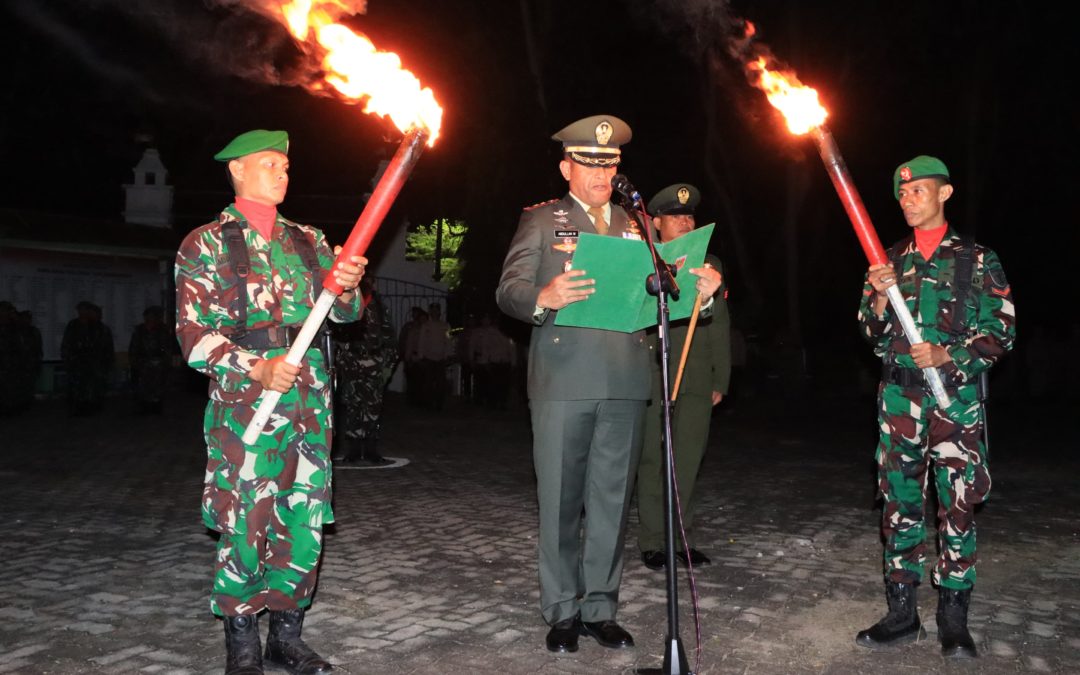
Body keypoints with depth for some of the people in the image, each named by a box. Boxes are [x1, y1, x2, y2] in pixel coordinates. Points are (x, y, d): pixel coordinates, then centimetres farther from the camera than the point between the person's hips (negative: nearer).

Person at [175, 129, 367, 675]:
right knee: (245, 523, -3)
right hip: (244, 399, -4)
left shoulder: (308, 241, 17)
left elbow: (344, 312, 10)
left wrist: (347, 287, -14)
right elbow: (194, 334, -5)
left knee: (305, 520, 7)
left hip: (310, 398, 5)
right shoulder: (206, 244, 3)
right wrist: (258, 368, -20)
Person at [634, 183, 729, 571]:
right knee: (653, 460, 0)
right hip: (652, 376, -2)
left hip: (696, 379, 2)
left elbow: (720, 327, 13)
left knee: (688, 462, 3)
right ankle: (652, 542, 7)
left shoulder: (709, 266, 15)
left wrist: (721, 380, 8)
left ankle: (681, 539, 13)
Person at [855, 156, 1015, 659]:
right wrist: (880, 296, -10)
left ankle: (953, 620, 9)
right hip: (899, 396, 3)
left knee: (957, 505, -2)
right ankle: (902, 613, 14)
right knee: (900, 502, 5)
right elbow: (873, 334, 10)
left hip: (956, 396, -3)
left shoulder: (977, 259, 3)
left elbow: (1000, 332, -1)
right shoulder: (889, 260, 13)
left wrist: (946, 355, -15)